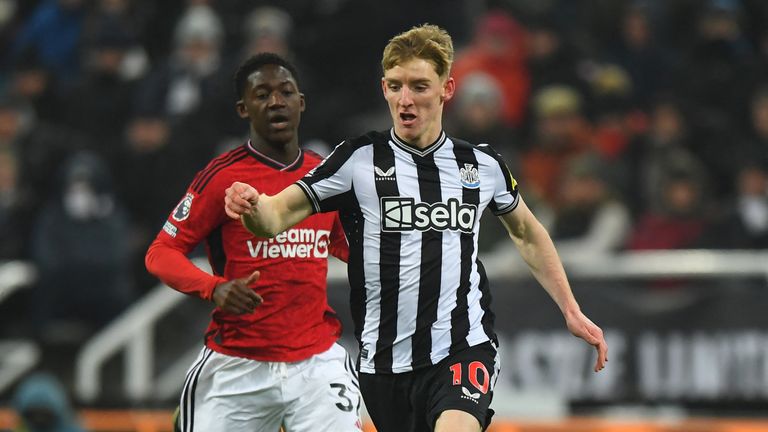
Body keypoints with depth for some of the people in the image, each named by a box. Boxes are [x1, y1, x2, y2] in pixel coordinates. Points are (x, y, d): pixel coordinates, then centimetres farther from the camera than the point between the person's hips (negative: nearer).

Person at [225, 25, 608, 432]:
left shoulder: (483, 164, 5)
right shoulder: (358, 159, -2)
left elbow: (527, 233, 24)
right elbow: (278, 215, -9)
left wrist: (571, 311, 21)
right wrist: (253, 207, -33)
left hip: (464, 350, -1)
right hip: (385, 362, 1)